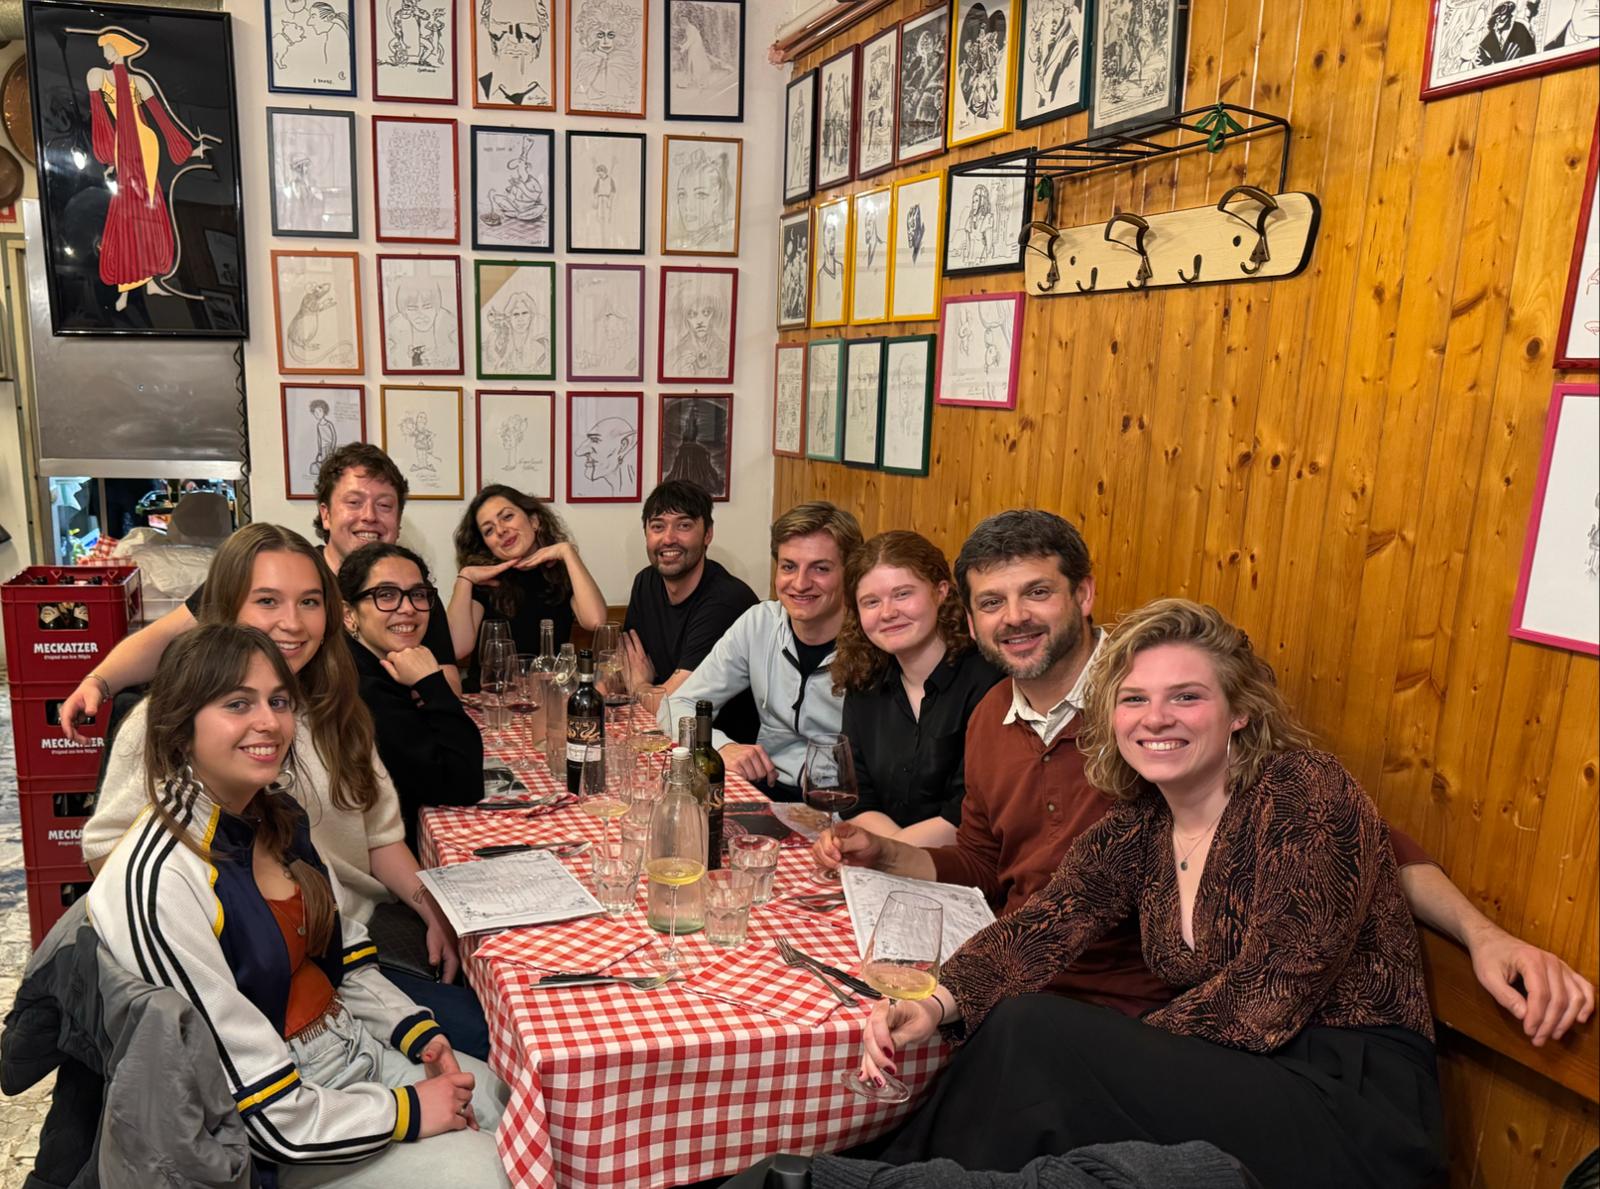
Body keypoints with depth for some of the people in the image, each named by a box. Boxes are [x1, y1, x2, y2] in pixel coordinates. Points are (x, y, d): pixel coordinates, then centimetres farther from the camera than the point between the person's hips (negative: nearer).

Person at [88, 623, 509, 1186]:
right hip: (281, 1136, -7)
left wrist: (419, 1032, -2)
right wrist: (406, 1111, -16)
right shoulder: (159, 882, -26)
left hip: (355, 1047, 8)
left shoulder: (279, 819, -1)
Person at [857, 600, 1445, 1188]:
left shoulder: (1307, 791, -13)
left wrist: (1114, 1060, -20)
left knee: (1037, 1038, -20)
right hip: (1239, 1079, 6)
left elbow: (1273, 991, -19)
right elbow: (1038, 930, -4)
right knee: (1016, 1024, -16)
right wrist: (937, 1004, -22)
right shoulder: (1136, 828, 6)